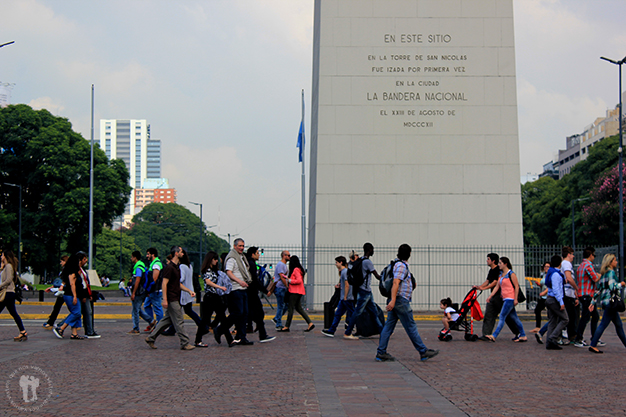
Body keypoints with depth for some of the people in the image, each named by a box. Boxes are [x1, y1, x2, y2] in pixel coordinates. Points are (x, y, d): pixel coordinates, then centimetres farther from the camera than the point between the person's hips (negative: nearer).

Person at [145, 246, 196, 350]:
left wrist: (189, 291, 15)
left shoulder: (177, 267, 17)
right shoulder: (169, 267, -14)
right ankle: (185, 343, 1)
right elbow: (164, 284, -18)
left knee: (167, 320, 13)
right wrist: (165, 299, -22)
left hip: (175, 299, 10)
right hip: (171, 300, -10)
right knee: (179, 322, -5)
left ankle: (151, 338, 19)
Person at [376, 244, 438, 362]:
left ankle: (381, 353, 4)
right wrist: (393, 300, -27)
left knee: (389, 326, 6)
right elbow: (396, 283, -21)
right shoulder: (401, 265, -13)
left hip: (395, 300, 10)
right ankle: (423, 352, 4)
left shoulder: (397, 263, 18)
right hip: (401, 300, -10)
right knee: (411, 327, -3)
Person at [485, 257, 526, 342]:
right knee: (514, 317, 11)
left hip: (510, 299, -9)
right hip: (505, 299, 9)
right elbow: (497, 287, 15)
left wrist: (515, 299, -15)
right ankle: (523, 336, 17)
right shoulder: (501, 274, 14)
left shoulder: (511, 274, -10)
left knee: (502, 317, -11)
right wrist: (490, 296, 7)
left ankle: (494, 336, -13)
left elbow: (517, 286, -11)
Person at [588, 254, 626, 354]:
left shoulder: (603, 273, 16)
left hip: (605, 301, 9)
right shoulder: (611, 272, -11)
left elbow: (598, 289, 16)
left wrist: (593, 302, 15)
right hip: (610, 301, -9)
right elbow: (612, 287, -20)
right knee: (603, 324, -8)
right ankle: (593, 345, -10)